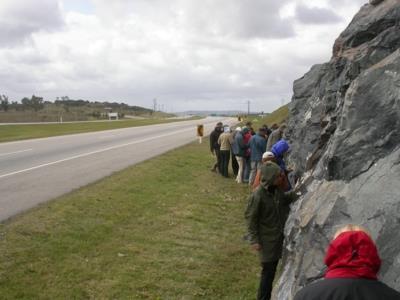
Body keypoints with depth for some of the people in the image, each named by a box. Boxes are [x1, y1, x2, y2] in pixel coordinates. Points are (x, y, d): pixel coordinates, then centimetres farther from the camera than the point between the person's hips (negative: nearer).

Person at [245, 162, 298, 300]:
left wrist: (296, 193, 3)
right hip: (268, 240, -6)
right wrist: (254, 240, -15)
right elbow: (250, 218, -17)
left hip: (280, 236, 6)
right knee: (268, 271, 5)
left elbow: (284, 199, 19)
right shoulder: (257, 196, -25)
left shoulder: (277, 189, -4)